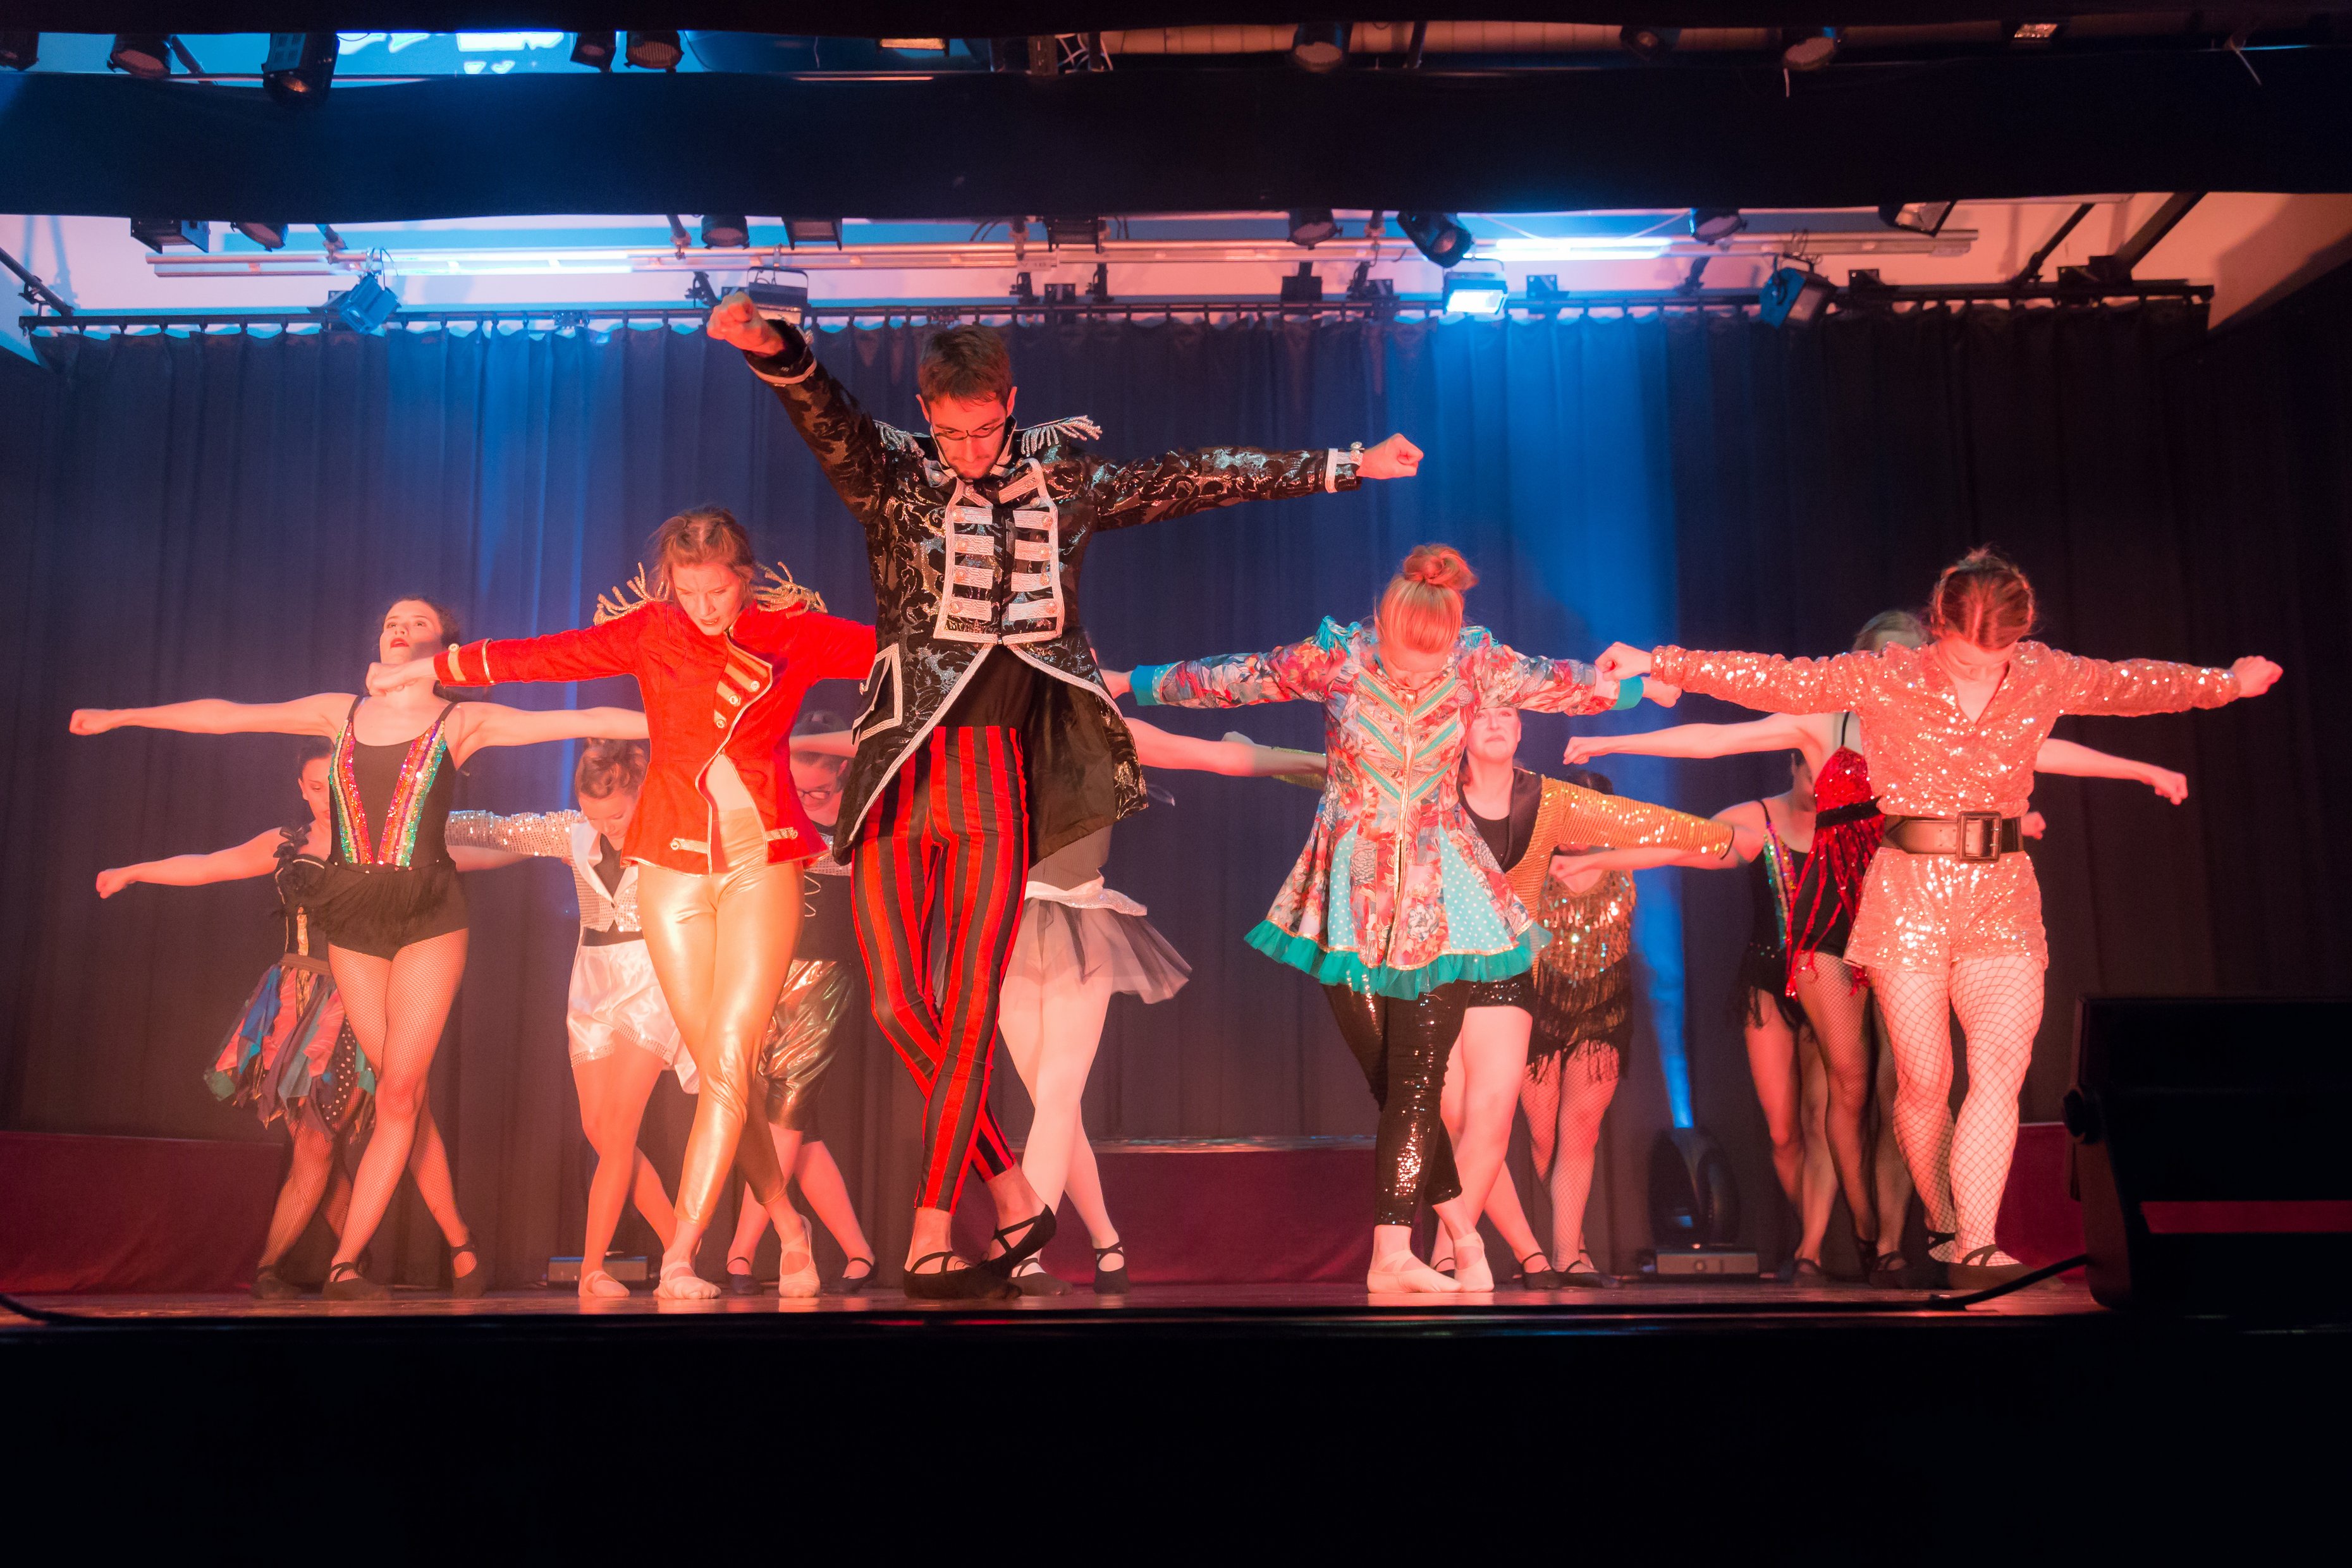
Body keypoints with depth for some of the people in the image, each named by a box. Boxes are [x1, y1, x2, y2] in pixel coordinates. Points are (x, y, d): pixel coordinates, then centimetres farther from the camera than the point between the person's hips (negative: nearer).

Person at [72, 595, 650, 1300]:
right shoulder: (340, 712, 12)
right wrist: (119, 716, 24)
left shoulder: (462, 720, 2)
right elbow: (226, 715, 18)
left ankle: (344, 1261, -2)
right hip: (352, 920, 3)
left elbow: (582, 721, -5)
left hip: (428, 919, -3)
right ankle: (459, 1242, 15)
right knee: (403, 1091, 4)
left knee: (399, 1091, -7)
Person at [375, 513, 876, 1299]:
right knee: (716, 1067, 0)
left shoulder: (796, 633, 1)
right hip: (673, 865, 2)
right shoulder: (650, 630, 5)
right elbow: (546, 653, 10)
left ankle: (679, 1257, -8)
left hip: (761, 864, -2)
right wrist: (428, 668, 15)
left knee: (728, 1062, -11)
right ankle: (790, 1232, 14)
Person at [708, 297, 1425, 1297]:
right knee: (899, 1007, -2)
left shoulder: (1066, 482, 10)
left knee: (969, 1008, -4)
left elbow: (1198, 477, 14)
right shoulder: (891, 477, 4)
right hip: (898, 775, 0)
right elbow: (825, 416, -16)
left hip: (995, 775, 0)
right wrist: (773, 350, -38)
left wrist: (1344, 466, 15)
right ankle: (1014, 1198, 14)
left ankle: (930, 1241, 4)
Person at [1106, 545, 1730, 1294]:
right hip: (1351, 899, 0)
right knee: (1391, 1083, 0)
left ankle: (1392, 1255, -1)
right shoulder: (1332, 659, -7)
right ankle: (1464, 1232, 15)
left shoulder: (1477, 665, -4)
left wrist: (1642, 686, 24)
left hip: (1439, 900, 0)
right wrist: (1126, 683, 13)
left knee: (1416, 1080, -7)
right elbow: (1223, 679, 5)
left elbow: (1569, 684, 13)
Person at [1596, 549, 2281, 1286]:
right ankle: (1945, 1229, 19)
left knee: (2002, 1064, -13)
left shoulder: (2044, 676, 6)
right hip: (1909, 893, -2)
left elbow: (2134, 683, 22)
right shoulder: (1886, 678, -4)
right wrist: (1659, 664, -9)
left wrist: (2228, 682, 33)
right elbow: (1774, 680, -5)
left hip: (2002, 898, 2)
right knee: (1923, 1080, 0)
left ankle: (1974, 1246, -13)